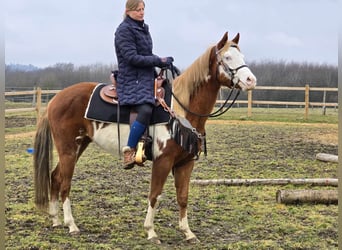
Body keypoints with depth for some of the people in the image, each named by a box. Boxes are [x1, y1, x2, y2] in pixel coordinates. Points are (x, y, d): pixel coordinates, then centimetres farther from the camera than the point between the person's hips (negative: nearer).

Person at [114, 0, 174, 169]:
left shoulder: (143, 28, 18)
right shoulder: (124, 30, -9)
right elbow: (132, 58, -17)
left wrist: (161, 61, 4)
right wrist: (159, 61, -14)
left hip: (147, 77, 10)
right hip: (132, 80, -10)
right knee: (145, 110, -31)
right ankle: (129, 151, -23)